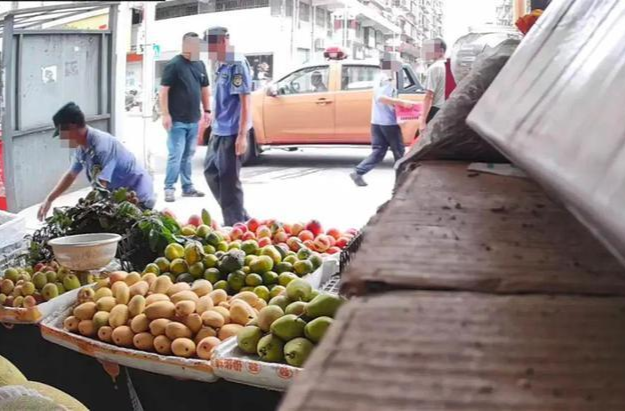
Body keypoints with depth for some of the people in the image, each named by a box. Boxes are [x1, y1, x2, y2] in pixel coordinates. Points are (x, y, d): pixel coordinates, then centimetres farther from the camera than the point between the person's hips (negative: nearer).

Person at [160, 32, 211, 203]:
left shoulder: (200, 65, 12)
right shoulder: (174, 65, -9)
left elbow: (205, 89, 20)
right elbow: (164, 90, -12)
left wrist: (207, 110, 15)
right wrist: (165, 114, -18)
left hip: (193, 120, 6)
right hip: (177, 120, -6)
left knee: (188, 155, 12)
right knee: (175, 155, -7)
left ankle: (187, 187, 18)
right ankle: (169, 188, 0)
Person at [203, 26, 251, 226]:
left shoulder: (237, 65, -14)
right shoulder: (222, 66, 13)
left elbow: (245, 101, -18)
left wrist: (242, 135, -22)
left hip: (231, 133, -10)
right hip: (219, 131, 10)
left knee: (229, 180, -5)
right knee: (211, 172, 15)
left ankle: (235, 225, 6)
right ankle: (240, 218, 23)